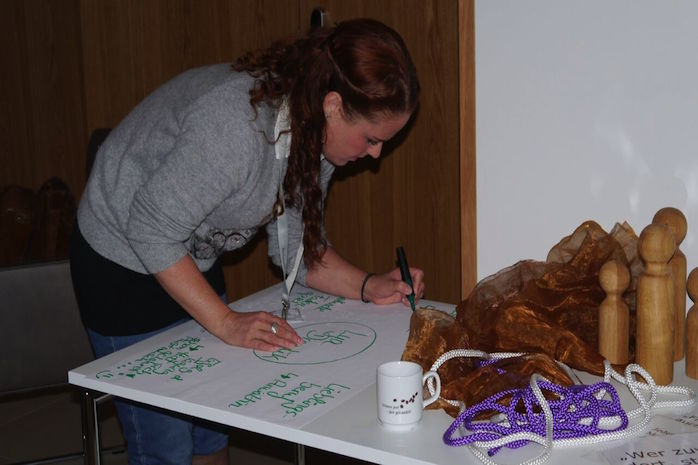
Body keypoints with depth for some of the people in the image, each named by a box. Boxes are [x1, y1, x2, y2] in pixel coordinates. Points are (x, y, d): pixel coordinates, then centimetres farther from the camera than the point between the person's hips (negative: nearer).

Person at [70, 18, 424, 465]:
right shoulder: (237, 125, -36)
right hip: (125, 268, -8)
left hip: (195, 263, 8)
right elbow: (151, 231, -30)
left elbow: (297, 245, 0)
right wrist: (226, 322, -28)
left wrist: (370, 287, -13)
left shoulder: (314, 132, -9)